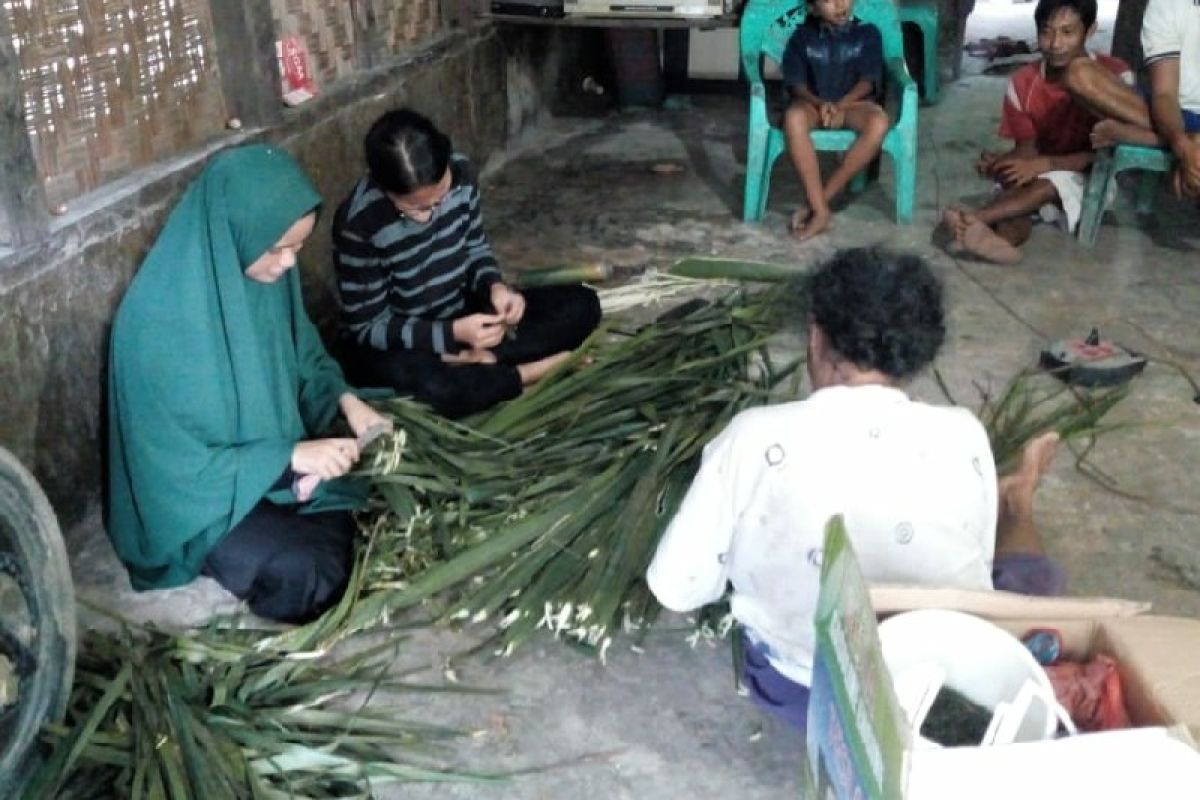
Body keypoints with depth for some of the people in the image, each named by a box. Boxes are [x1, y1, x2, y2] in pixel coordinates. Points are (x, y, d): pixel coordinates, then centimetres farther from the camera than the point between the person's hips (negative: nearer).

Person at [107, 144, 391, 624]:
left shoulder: (266, 272, -9)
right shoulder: (159, 317, -30)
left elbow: (303, 357, 9)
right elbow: (176, 462, -24)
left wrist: (345, 401, -12)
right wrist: (291, 456, -29)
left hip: (280, 465, 7)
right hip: (200, 492, -6)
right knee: (311, 574, -25)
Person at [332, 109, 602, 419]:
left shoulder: (460, 173, -15)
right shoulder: (358, 224, -28)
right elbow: (367, 328, -20)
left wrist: (495, 285, -18)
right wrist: (453, 333, -30)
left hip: (461, 314, 6)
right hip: (392, 344, -6)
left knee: (582, 304, -5)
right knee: (438, 388, -42)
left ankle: (471, 359, -17)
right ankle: (529, 372, -14)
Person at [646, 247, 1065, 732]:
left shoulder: (755, 437, -21)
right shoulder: (963, 438, -18)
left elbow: (676, 588, -13)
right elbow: (973, 581, -3)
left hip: (793, 689, 1)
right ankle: (1016, 504, 58)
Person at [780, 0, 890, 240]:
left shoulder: (868, 33, 7)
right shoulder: (802, 36, 7)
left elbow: (868, 81, -2)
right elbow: (796, 83, -2)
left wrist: (841, 106, -19)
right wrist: (821, 104, -22)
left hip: (853, 103, 1)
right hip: (813, 103, -1)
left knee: (879, 122, -35)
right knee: (793, 117, -38)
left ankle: (820, 201, -30)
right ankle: (820, 210, -38)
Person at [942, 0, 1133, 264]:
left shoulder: (1115, 75, -15)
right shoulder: (1023, 82, -6)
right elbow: (1026, 150, -4)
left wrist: (1044, 164, -30)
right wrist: (1000, 163, -28)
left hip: (1089, 180, -2)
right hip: (1038, 176, 3)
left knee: (1050, 184, -35)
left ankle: (974, 219, -51)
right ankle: (1005, 235, -63)